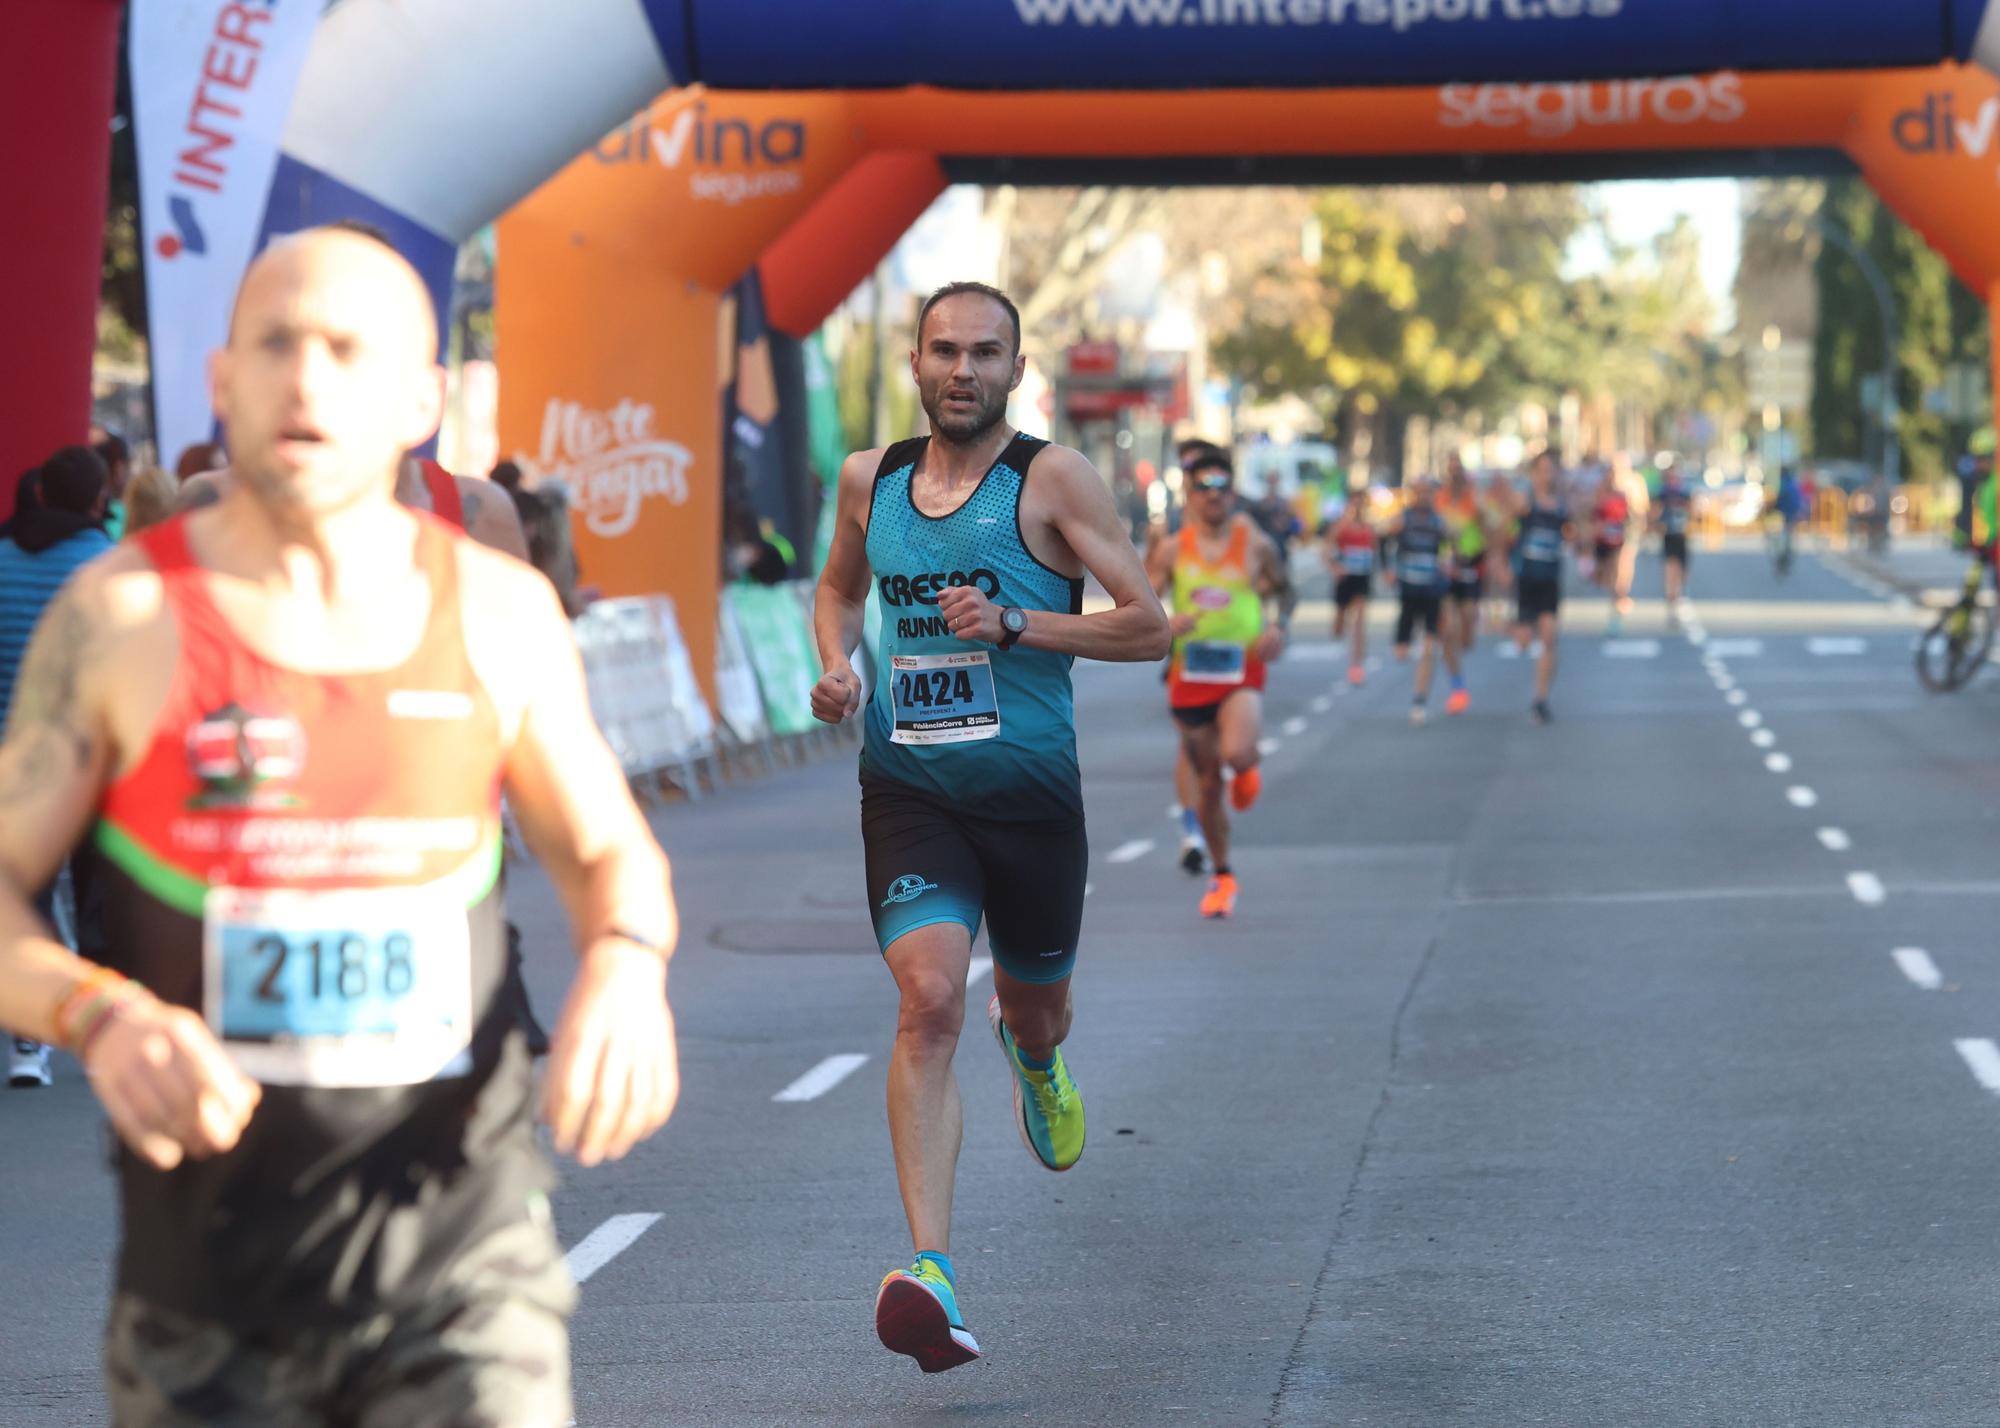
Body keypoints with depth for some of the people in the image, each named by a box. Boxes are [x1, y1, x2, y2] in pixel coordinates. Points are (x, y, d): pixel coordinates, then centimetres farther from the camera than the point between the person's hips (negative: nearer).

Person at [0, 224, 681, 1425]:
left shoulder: (499, 614, 3)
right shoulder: (123, 616, -3)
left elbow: (610, 850, 15)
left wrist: (626, 964, -7)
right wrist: (98, 1014, -22)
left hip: (464, 1257, 0)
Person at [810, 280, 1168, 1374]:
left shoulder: (1051, 480, -6)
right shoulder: (868, 480, 6)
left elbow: (1148, 626, -8)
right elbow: (837, 588, 26)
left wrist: (1013, 624, -19)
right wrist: (836, 664, 5)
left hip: (1029, 789, -1)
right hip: (908, 787, 1)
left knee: (1034, 1010, 17)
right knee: (930, 1002, -20)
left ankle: (1035, 1059, 60)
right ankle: (932, 1279, -26)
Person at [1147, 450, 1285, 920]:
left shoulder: (1255, 545, 0)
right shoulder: (1172, 550, 2)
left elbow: (1277, 590, 16)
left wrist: (1276, 629, -2)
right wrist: (1165, 625, -18)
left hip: (1241, 673, -2)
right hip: (1189, 674, 2)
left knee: (1236, 754, -29)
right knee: (1207, 782, 8)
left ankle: (1249, 765, 10)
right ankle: (1222, 875, 25)